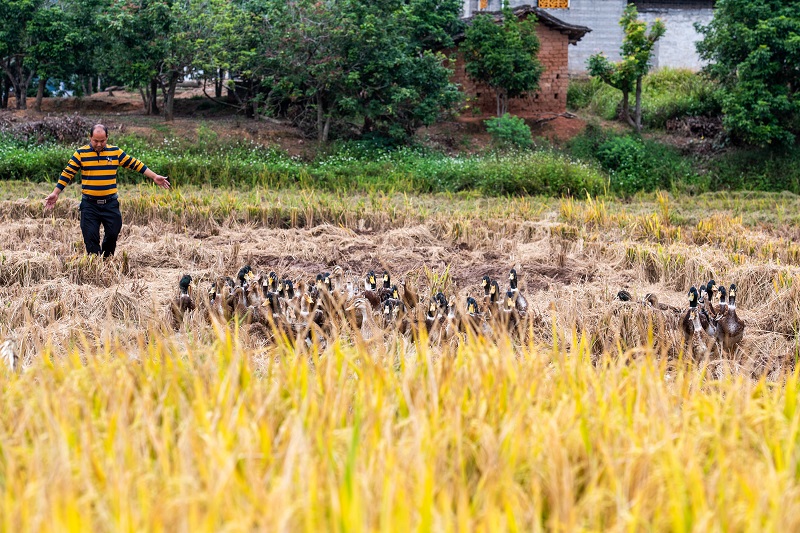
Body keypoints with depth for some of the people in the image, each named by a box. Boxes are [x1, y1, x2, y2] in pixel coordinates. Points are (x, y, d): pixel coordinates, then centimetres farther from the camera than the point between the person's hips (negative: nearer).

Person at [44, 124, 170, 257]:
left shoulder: (116, 152, 4)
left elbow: (135, 164, 9)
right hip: (89, 204, -1)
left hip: (110, 203, 1)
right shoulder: (81, 153, -1)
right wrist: (55, 193, -4)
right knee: (91, 237, -3)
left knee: (112, 234, 2)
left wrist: (155, 177, 9)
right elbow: (67, 173, 1)